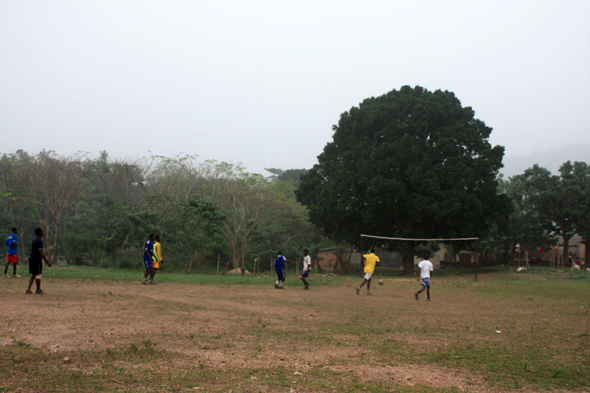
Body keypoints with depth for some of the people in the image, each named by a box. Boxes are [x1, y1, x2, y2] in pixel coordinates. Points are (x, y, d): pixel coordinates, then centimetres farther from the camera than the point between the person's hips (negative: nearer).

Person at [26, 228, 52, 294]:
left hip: (31, 259, 9)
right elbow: (40, 252, -23)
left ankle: (28, 289, 7)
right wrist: (47, 261, -26)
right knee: (38, 275, 1)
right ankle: (38, 290, 9)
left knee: (33, 275, 13)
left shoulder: (34, 241, 13)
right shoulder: (40, 241, -15)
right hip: (37, 260, -9)